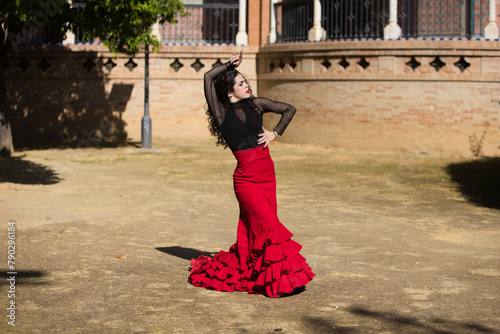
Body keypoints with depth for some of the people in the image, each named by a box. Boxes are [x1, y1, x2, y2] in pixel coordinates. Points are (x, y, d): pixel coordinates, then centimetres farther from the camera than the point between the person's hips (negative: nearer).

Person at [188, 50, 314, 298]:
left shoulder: (256, 104, 10)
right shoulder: (222, 113, -3)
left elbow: (289, 110, 18)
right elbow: (208, 77, -13)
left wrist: (275, 133, 8)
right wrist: (229, 64, -3)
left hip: (268, 175, 5)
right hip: (246, 178, -5)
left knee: (252, 229, 6)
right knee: (269, 224, -12)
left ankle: (238, 271, 20)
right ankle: (283, 278, -6)